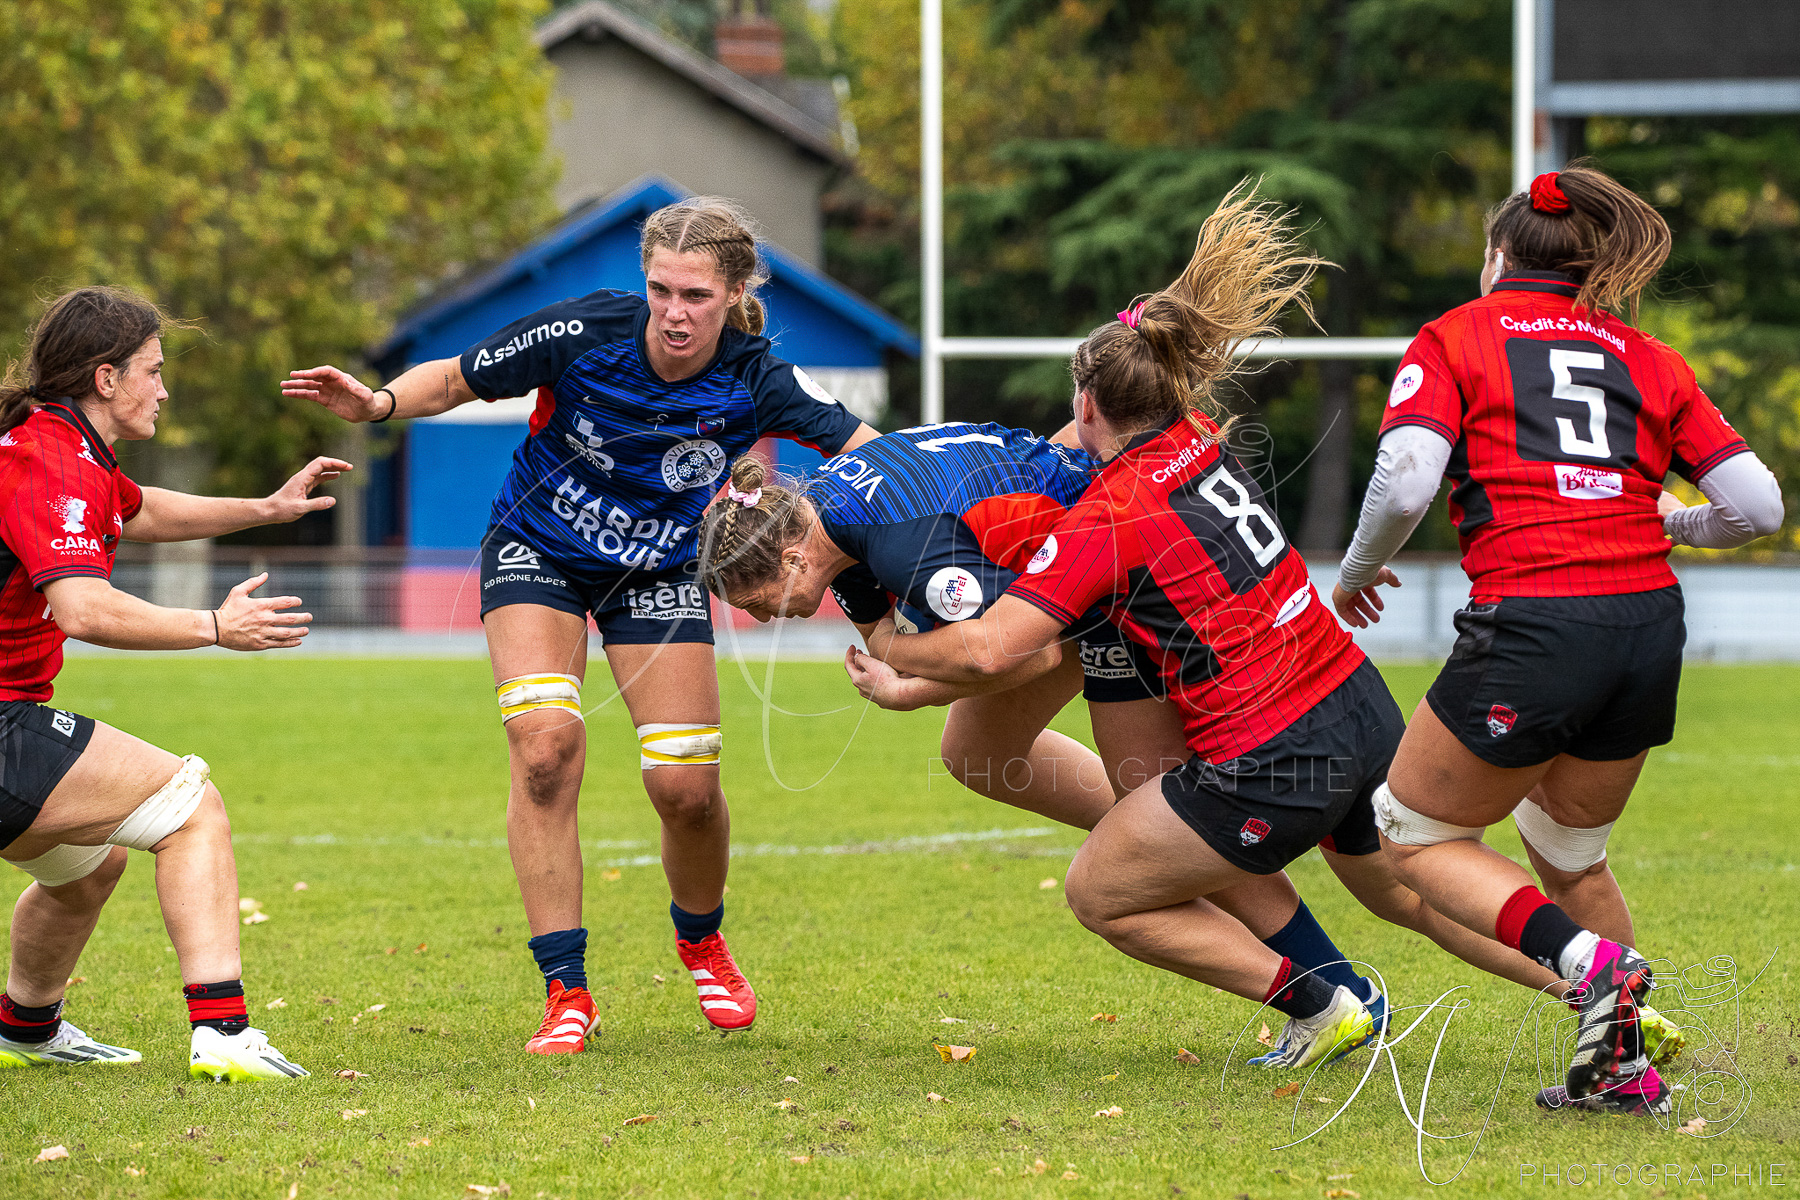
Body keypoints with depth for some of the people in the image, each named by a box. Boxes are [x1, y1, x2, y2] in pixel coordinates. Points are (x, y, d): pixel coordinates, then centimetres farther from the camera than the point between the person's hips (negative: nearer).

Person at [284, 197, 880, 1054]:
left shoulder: (755, 383, -23)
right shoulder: (584, 333, -25)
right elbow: (455, 380, -13)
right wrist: (377, 404, -31)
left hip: (659, 571, 1)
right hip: (538, 553, -1)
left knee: (686, 784, -8)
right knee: (545, 743, -22)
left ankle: (700, 941, 27)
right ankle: (565, 990, -14)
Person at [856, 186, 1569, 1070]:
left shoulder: (1105, 524, -15)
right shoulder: (1200, 437, 6)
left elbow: (987, 650, -21)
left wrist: (891, 649, -3)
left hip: (1273, 767, -8)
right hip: (1361, 708, 8)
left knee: (1100, 893, 9)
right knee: (1410, 892, 29)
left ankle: (1315, 1005, 7)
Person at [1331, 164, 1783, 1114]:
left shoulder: (1455, 338, 7)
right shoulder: (1647, 358, 17)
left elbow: (1404, 480, -10)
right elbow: (1756, 506, 9)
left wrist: (1356, 573, 9)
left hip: (1532, 626, -5)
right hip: (1651, 622, 5)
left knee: (1418, 837, 13)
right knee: (1569, 851, 27)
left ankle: (1589, 960, -9)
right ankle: (1622, 1067, 22)